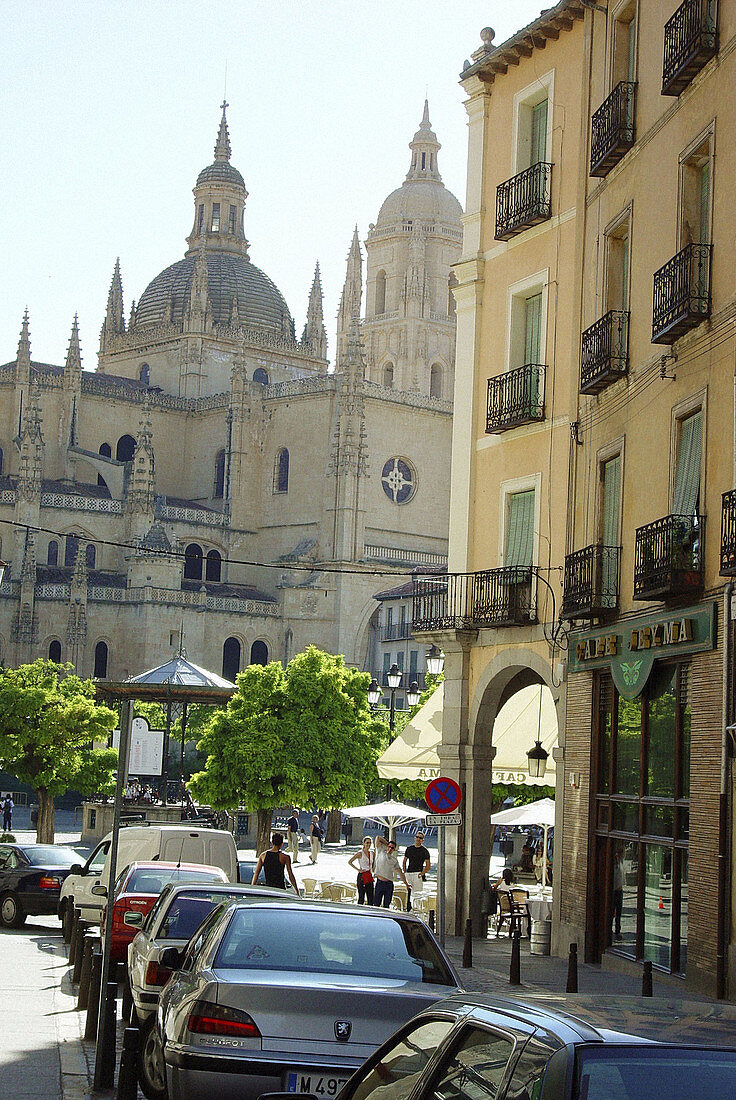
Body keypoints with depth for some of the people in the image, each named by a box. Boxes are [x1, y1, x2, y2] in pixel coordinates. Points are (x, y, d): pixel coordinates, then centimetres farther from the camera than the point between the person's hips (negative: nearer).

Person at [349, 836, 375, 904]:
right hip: (362, 876, -6)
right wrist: (358, 869, -12)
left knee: (371, 898, 4)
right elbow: (350, 862, -10)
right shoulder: (360, 853, -7)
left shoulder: (372, 853, 10)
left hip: (369, 877, 6)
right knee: (361, 897, -4)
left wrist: (373, 869, 12)